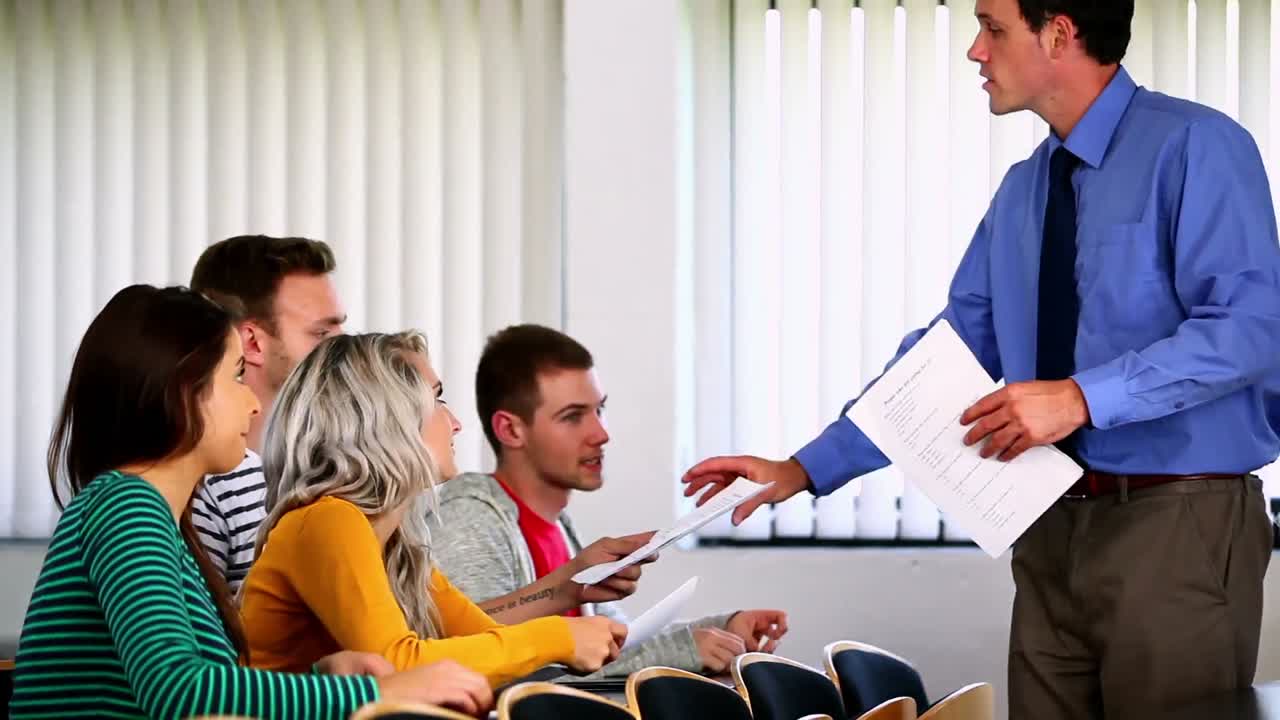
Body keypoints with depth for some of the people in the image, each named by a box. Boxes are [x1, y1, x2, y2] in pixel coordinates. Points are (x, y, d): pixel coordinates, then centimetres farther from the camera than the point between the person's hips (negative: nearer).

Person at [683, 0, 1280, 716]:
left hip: (1178, 525, -7)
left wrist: (1085, 395, -25)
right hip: (1056, 529, 7)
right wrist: (805, 469, 10)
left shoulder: (1195, 148, -10)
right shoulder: (1023, 192, 14)